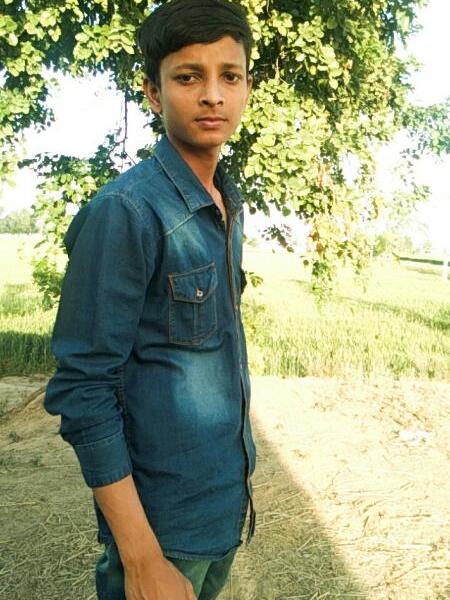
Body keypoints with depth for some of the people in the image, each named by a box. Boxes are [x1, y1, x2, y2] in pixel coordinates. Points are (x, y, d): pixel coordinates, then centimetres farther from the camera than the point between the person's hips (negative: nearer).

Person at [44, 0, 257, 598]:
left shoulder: (230, 207, 4)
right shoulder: (125, 212, -20)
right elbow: (81, 391, -20)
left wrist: (239, 478, 14)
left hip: (230, 501, 7)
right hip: (164, 522, -7)